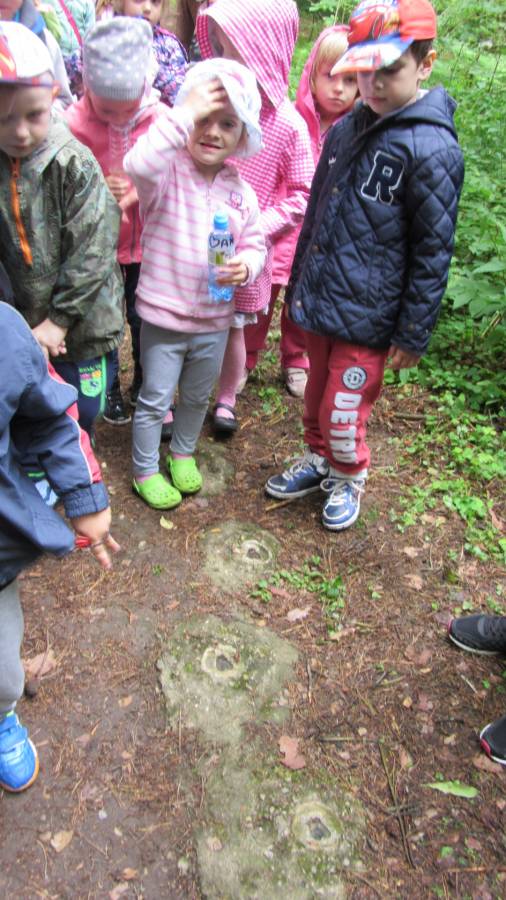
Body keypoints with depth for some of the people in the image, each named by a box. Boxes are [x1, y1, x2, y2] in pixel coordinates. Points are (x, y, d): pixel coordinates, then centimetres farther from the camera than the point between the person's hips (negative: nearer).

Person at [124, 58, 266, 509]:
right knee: (155, 399, 9)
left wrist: (247, 266, -15)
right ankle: (145, 470, 29)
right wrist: (183, 114, -36)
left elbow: (255, 245, 8)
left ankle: (183, 453, 46)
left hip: (214, 320, 4)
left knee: (197, 397, 21)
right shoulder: (168, 172, -13)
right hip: (163, 316, -4)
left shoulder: (241, 191, 1)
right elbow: (139, 166, -36)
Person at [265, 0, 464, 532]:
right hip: (320, 303, 7)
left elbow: (433, 251, -13)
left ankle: (348, 479, 33)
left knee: (343, 414, 4)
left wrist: (413, 334, -11)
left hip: (368, 318, -6)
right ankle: (317, 462, 44)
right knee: (315, 397, 20)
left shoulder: (431, 149, -15)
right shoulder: (346, 129, 7)